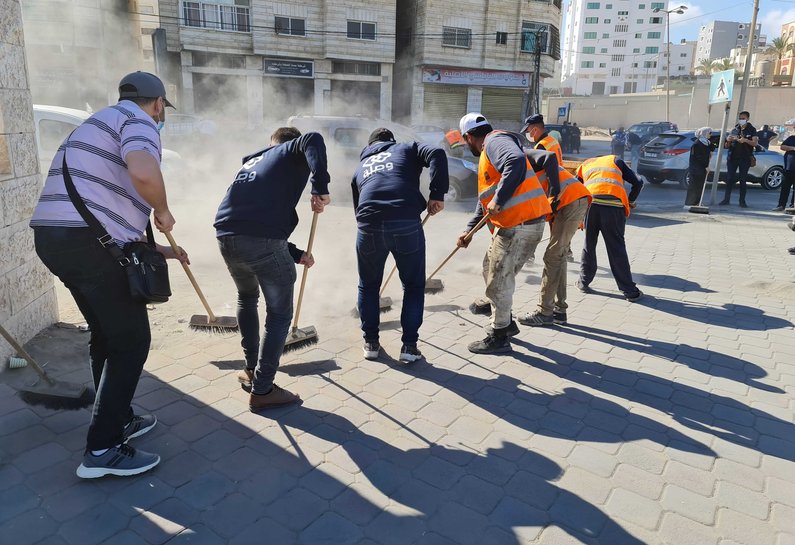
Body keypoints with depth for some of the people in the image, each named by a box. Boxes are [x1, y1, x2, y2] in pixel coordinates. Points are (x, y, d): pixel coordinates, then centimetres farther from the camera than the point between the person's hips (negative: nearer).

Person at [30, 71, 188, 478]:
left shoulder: (100, 123, 29)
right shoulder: (138, 121, -2)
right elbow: (144, 172, -28)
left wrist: (157, 249, 32)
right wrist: (163, 212, -6)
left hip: (54, 235, 10)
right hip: (89, 242, -10)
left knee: (106, 334, 21)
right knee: (131, 341, 0)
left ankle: (118, 419, 33)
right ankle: (103, 450, 5)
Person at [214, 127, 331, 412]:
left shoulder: (252, 162, 33)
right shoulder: (292, 151, 15)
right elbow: (313, 141, -12)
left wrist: (296, 255, 33)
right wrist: (321, 188, -15)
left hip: (226, 237, 7)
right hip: (262, 241, -7)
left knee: (246, 298, 30)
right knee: (279, 314, 8)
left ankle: (252, 369, 40)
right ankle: (262, 390, 13)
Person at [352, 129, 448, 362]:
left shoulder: (361, 167, 32)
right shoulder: (407, 149, 23)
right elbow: (437, 154, 2)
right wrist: (437, 194, 1)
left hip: (369, 226, 3)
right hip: (406, 223, -2)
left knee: (368, 285, 23)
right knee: (414, 285, 16)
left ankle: (371, 343, 29)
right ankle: (409, 346, 16)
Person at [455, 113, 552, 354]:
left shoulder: (495, 141, -7)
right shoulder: (488, 154, 24)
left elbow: (517, 162, -29)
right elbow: (485, 199, 28)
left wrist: (498, 200, -25)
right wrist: (469, 231, 26)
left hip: (520, 224, -10)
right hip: (513, 224, 10)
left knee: (499, 280, 0)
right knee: (492, 270, 21)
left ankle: (499, 338, 13)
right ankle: (505, 322, 35)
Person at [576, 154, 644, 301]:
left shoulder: (585, 165, 31)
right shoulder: (615, 160, 28)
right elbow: (637, 183, 16)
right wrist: (630, 201, 30)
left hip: (589, 201, 1)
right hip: (613, 205, -1)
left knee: (589, 244, 18)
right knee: (617, 248, 5)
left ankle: (584, 283, 27)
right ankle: (630, 291, 9)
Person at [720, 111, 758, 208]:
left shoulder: (751, 130, 2)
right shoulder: (735, 129, 12)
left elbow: (755, 143, -7)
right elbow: (728, 141, 17)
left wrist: (745, 140, -25)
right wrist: (729, 139, -7)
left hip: (745, 158, -3)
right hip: (733, 157, 3)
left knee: (743, 180, 1)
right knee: (729, 178, 1)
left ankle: (742, 201, 5)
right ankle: (726, 199, 6)